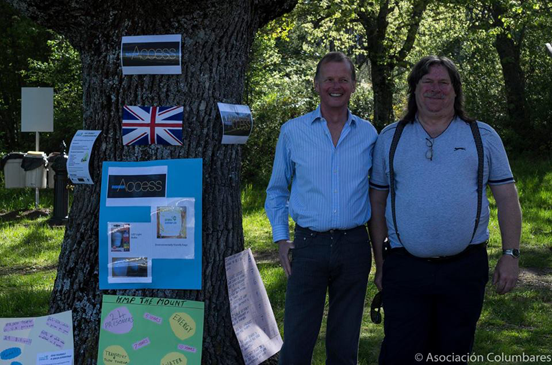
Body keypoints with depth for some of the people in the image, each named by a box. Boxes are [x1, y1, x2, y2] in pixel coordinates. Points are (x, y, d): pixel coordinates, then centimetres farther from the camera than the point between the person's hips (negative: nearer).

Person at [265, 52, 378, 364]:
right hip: (309, 245, -1)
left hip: (354, 246, 1)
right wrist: (281, 239, 2)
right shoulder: (293, 131, 4)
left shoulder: (368, 134, 7)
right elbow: (277, 190, 13)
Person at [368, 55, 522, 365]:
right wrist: (380, 262, 7)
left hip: (465, 268, 0)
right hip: (404, 268, 0)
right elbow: (378, 202, 11)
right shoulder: (390, 138, 9)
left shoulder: (483, 137, 6)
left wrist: (511, 256, -2)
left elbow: (507, 199, 6)